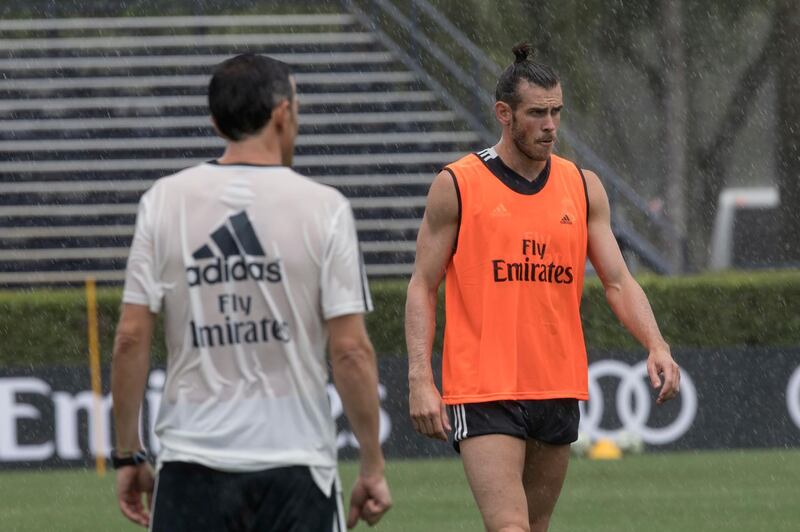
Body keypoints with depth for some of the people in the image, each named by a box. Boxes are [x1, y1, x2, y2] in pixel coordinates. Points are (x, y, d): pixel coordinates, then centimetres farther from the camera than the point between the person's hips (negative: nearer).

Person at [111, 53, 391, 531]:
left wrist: (128, 455, 9)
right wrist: (373, 466, 2)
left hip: (191, 461, 1)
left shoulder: (164, 201, 2)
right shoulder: (324, 207, -3)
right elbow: (350, 350, -6)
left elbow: (131, 338, 0)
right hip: (295, 460, -1)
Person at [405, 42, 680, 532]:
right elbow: (423, 287, 0)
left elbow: (618, 281, 7)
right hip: (482, 393, -5)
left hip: (558, 391, 5)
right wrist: (420, 378, -10)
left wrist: (656, 345, -11)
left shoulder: (583, 188, 8)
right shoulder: (457, 186, -2)